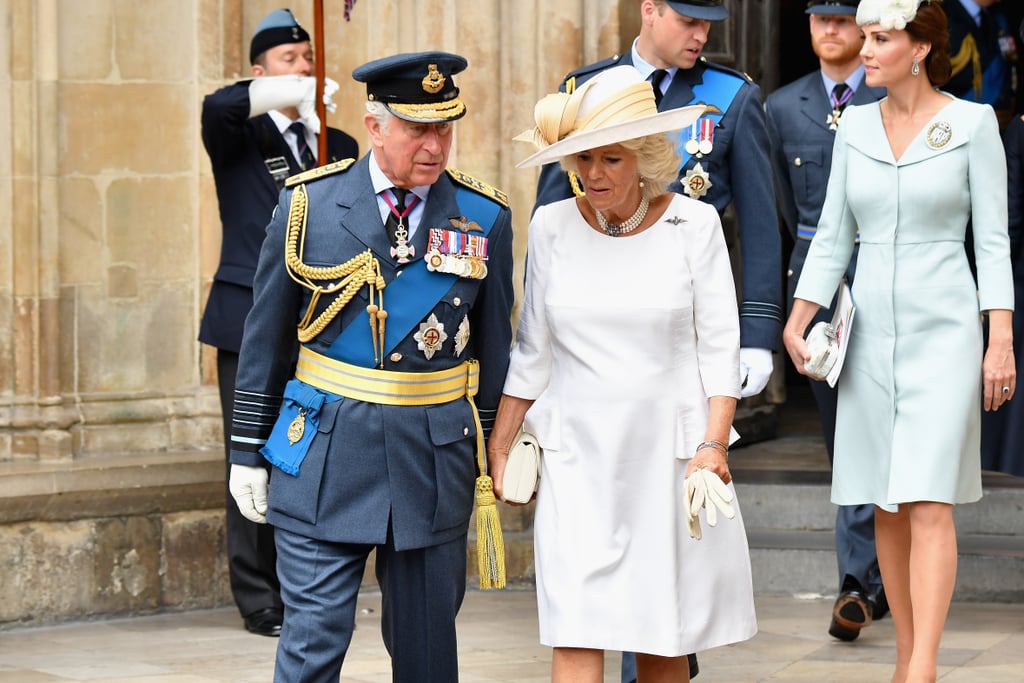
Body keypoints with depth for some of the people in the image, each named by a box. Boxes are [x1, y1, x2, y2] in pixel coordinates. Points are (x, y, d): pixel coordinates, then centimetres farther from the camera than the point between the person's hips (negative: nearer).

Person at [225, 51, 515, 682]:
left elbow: (495, 347, 8)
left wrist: (492, 460, 8)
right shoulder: (308, 204, -1)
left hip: (436, 458, 1)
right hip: (324, 449, -1)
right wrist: (248, 450, 5)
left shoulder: (485, 219, 1)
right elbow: (266, 338, 5)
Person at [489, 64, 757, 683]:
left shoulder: (694, 224, -1)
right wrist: (499, 445, 10)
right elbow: (532, 349, 11)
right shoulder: (553, 226, 3)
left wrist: (713, 443, -12)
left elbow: (719, 345, -1)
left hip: (669, 446, -1)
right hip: (578, 452, 1)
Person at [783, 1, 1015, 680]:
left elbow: (993, 238, -3)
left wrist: (1001, 340, -9)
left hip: (944, 327, -4)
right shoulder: (855, 126, 8)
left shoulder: (972, 123, -3)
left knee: (929, 501, -13)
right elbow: (834, 235, 11)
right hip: (871, 330, 4)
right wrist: (797, 319, 0)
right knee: (886, 505, 6)